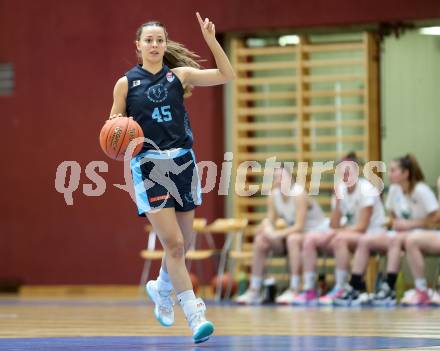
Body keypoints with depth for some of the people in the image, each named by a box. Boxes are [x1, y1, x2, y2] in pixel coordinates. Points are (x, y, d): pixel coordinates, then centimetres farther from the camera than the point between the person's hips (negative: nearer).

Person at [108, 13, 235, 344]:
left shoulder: (179, 75, 6)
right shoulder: (126, 83, 3)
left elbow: (227, 75, -3)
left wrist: (211, 40, -12)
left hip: (182, 162, 3)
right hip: (148, 165, -3)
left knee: (182, 243, 12)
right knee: (173, 244, -12)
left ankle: (162, 289, 40)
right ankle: (195, 314, -11)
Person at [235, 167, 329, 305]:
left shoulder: (298, 195, -23)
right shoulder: (273, 196, -3)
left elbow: (299, 227, -28)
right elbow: (270, 221, -3)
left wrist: (277, 234, -34)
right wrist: (268, 229, -26)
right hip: (294, 233, 7)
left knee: (293, 238, -37)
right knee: (260, 240, -8)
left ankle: (294, 290, -36)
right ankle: (254, 290, -6)